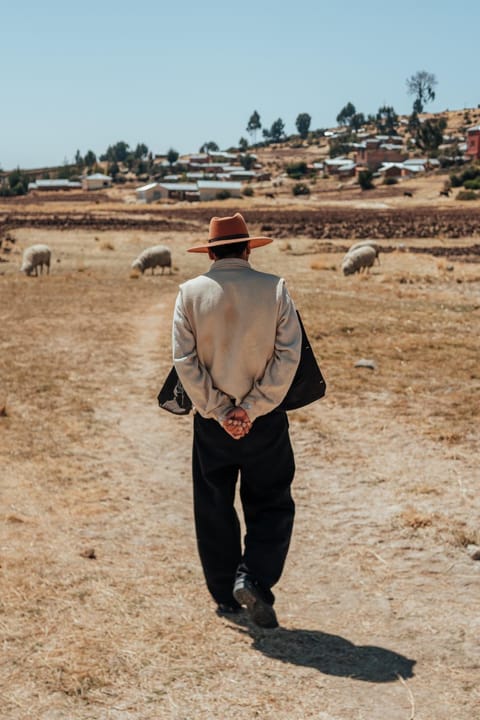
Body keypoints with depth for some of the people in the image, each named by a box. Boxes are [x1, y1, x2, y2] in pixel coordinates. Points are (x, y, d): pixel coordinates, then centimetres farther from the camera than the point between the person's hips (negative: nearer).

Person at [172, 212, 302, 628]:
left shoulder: (191, 293, -3)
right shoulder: (274, 289, -4)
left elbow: (185, 360, -8)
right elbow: (289, 355, -10)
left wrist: (217, 411, -5)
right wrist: (252, 407, -10)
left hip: (211, 421, 1)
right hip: (265, 421, -1)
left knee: (214, 508, 14)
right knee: (271, 505, 11)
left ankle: (226, 597, 21)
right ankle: (253, 578, -8)